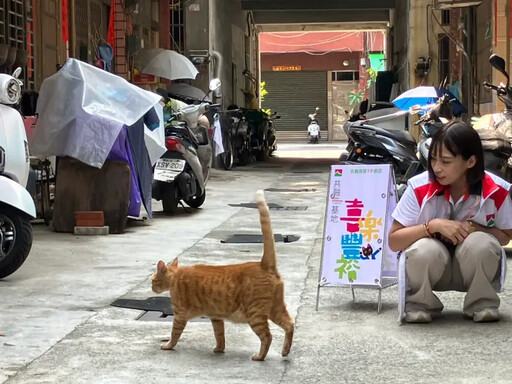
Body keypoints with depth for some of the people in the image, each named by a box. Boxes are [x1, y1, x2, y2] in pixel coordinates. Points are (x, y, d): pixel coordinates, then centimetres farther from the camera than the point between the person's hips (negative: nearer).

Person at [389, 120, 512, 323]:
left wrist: (472, 228, -22)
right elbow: (394, 242, -14)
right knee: (424, 250, -34)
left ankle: (481, 303, -5)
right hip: (430, 268, 0)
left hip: (473, 268, 1)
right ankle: (419, 303, -4)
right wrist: (434, 226, -30)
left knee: (481, 244, -32)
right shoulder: (420, 188, -17)